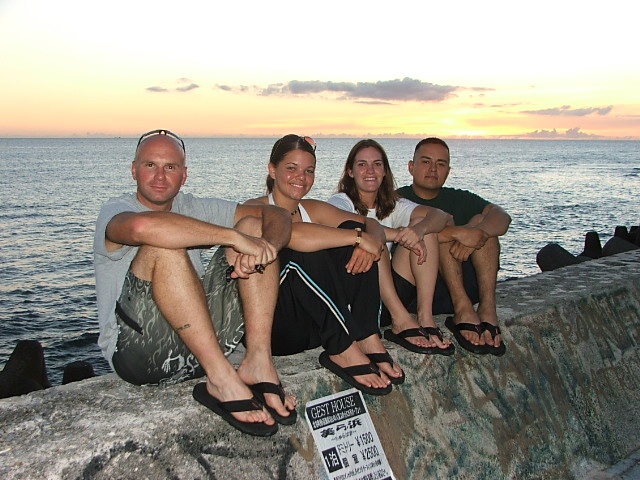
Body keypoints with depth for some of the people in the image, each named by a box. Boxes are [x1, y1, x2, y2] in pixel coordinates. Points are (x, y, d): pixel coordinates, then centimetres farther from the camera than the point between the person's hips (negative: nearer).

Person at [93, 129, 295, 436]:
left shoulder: (194, 209, 13)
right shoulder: (114, 211, -3)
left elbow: (277, 216, 5)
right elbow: (142, 226, -32)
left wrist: (266, 245, -19)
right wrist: (233, 236, -32)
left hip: (202, 339, 5)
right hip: (136, 350, -5)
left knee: (253, 226, -4)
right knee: (163, 244, -28)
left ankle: (258, 361, -19)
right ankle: (221, 378, -30)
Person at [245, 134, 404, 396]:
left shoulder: (313, 209, 13)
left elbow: (371, 225, 1)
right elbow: (291, 234, -31)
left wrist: (372, 241, -23)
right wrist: (358, 237, -27)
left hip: (316, 322, 6)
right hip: (272, 325, -6)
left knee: (352, 227, -8)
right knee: (306, 251, -30)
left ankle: (367, 338, -18)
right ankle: (344, 350, -24)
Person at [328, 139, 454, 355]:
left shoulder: (392, 205, 12)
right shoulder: (340, 201, 1)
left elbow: (443, 216, -7)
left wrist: (419, 228, -29)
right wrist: (398, 234, -32)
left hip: (391, 294, 4)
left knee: (423, 224, -9)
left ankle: (425, 317, -21)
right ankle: (401, 321, -30)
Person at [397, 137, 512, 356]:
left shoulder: (459, 199, 15)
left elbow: (502, 217, -5)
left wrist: (477, 233, -26)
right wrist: (459, 232, -29)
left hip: (464, 287, 4)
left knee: (481, 221, -11)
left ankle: (488, 308, -25)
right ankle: (462, 310, -31)